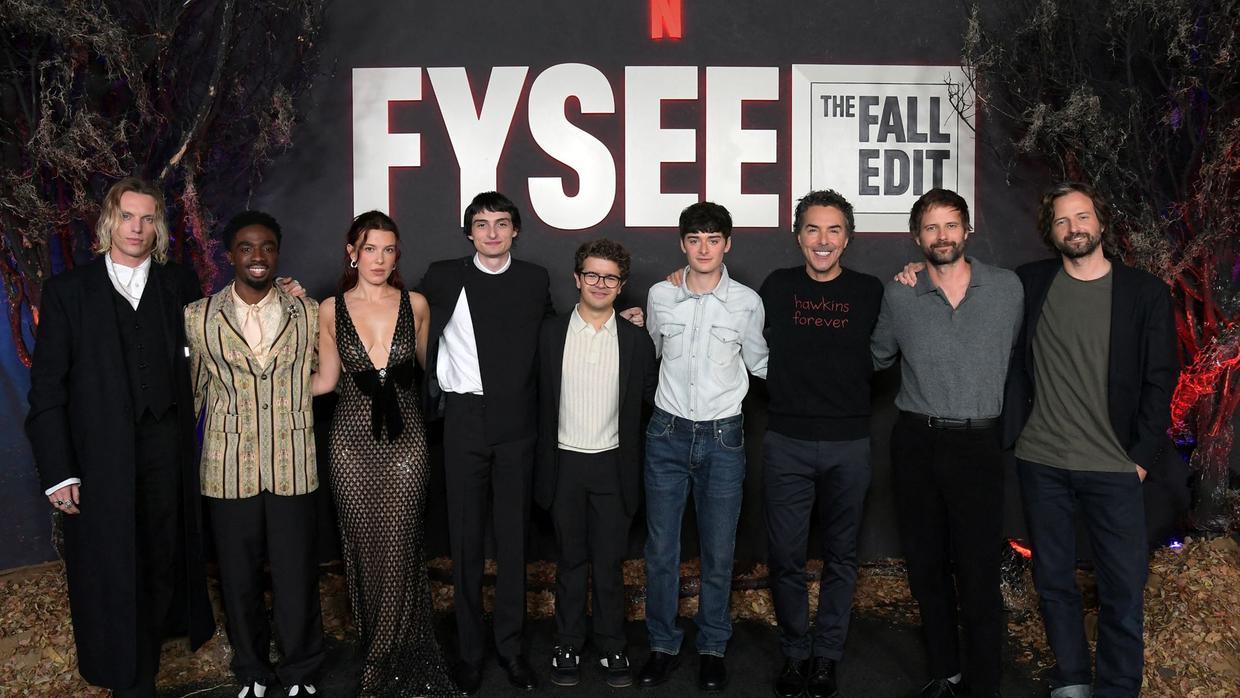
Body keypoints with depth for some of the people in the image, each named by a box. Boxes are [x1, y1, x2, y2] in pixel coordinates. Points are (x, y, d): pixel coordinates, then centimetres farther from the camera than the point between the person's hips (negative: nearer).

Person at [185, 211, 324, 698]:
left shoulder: (308, 313, 1)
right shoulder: (198, 316, 1)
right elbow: (192, 390, 8)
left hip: (293, 468, 0)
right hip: (228, 469, 1)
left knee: (297, 578, 7)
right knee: (238, 580, 13)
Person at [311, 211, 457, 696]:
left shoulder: (415, 304, 3)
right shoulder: (331, 310, 3)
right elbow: (326, 379, 9)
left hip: (405, 438, -1)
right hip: (353, 439, 1)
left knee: (399, 549, -3)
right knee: (362, 548, 6)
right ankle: (377, 651, 26)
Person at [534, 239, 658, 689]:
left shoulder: (635, 339, 1)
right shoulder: (551, 334, 1)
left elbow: (650, 396, 6)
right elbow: (540, 401, 2)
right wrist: (543, 464, 0)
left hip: (612, 465, 0)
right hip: (565, 464, 0)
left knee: (610, 563, 7)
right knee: (570, 562, 11)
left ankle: (612, 648, 21)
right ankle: (568, 646, 24)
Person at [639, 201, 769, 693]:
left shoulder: (746, 301, -2)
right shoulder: (660, 296, 2)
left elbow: (760, 363, 11)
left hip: (722, 436, -1)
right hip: (667, 434, 1)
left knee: (718, 553, 7)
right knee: (660, 550, 7)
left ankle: (712, 648, 25)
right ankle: (663, 645, 23)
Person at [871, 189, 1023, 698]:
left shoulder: (1007, 288, 2)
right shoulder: (898, 296, 2)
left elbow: (1018, 356, 13)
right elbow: (877, 357, 17)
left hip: (976, 444, -2)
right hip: (915, 443, 2)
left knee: (978, 574, -2)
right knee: (925, 566, 11)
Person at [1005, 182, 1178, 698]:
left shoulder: (1146, 292, 1)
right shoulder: (1030, 284, 3)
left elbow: (1160, 380, 0)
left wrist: (1143, 456, -4)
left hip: (1114, 467, -1)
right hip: (1041, 462, 1)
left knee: (1124, 587, 1)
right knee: (1053, 581, 10)